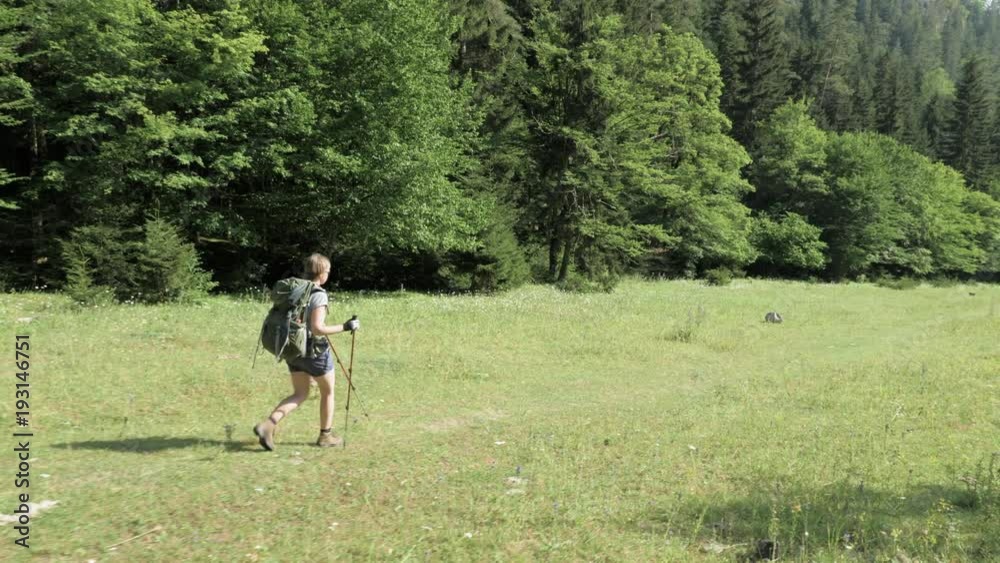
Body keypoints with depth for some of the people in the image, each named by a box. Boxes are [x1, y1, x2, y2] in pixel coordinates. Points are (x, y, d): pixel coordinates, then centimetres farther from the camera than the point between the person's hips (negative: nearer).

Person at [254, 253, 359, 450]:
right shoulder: (319, 295, -18)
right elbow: (317, 328, -26)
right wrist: (345, 327, -20)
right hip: (315, 350, -7)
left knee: (300, 394, 14)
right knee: (328, 392, 15)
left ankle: (268, 425, -4)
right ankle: (325, 436, 24)